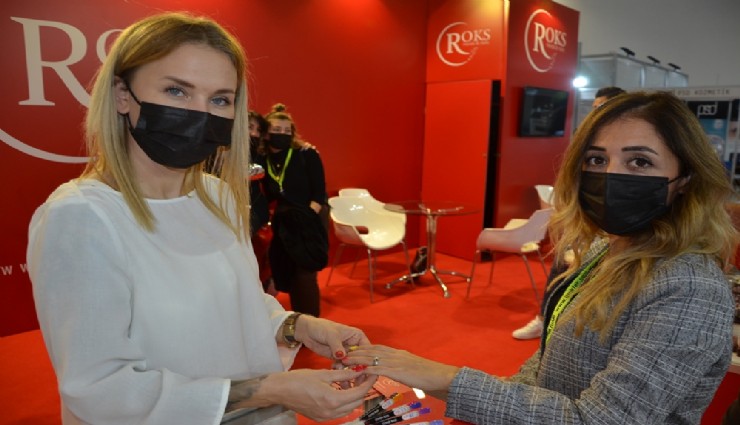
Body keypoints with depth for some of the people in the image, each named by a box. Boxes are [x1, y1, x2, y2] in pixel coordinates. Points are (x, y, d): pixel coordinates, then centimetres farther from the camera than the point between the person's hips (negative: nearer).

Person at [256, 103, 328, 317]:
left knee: (306, 276, -4)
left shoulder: (307, 155, -10)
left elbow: (319, 193, -11)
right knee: (288, 276, 9)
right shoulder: (262, 159, 3)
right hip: (283, 223, 5)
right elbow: (270, 196, 8)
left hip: (309, 221, -5)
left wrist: (307, 217, -19)